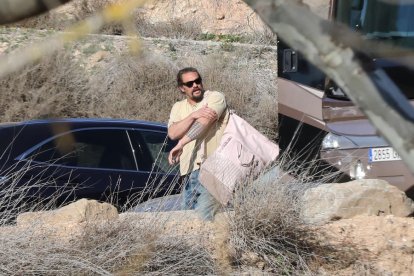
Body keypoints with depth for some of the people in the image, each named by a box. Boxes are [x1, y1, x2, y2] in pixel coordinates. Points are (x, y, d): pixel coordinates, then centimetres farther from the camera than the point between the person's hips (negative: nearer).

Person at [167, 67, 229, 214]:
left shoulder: (215, 97, 2)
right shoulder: (178, 107, 18)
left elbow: (205, 121, -15)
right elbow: (172, 133, 1)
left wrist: (181, 143, -23)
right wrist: (194, 115, -13)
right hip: (189, 169, 6)